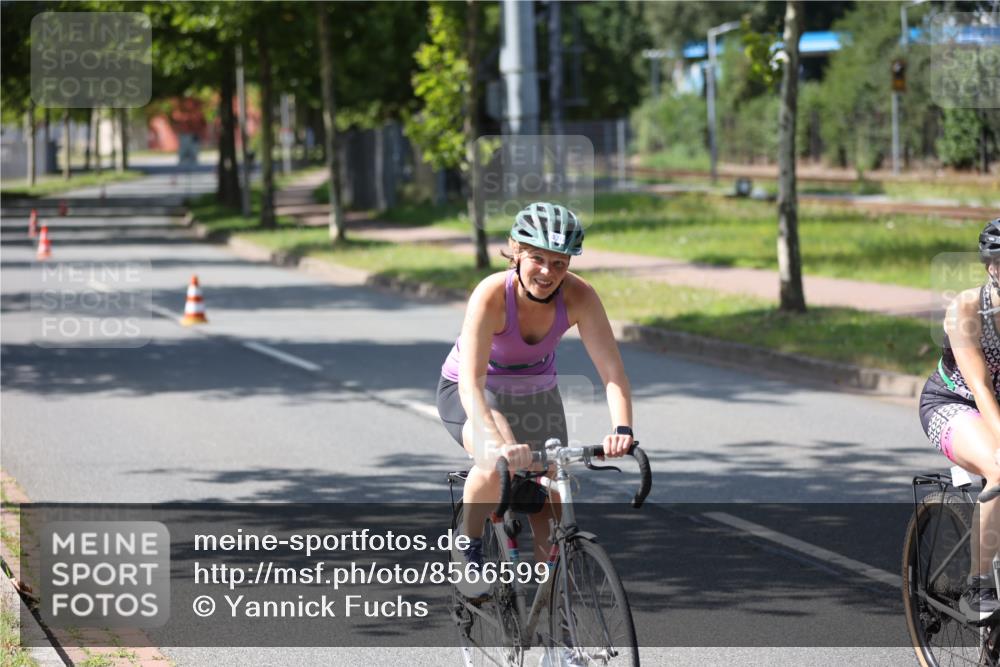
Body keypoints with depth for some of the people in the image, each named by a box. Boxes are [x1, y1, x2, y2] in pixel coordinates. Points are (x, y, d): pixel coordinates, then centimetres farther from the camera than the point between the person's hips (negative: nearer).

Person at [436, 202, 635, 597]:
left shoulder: (578, 296, -25)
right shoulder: (492, 295, -34)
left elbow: (611, 369, -28)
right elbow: (472, 385, -42)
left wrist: (622, 429, -47)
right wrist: (500, 443, -58)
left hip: (536, 394, 4)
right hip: (471, 396, -4)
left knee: (552, 506, -1)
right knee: (497, 461, -35)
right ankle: (468, 547, -10)